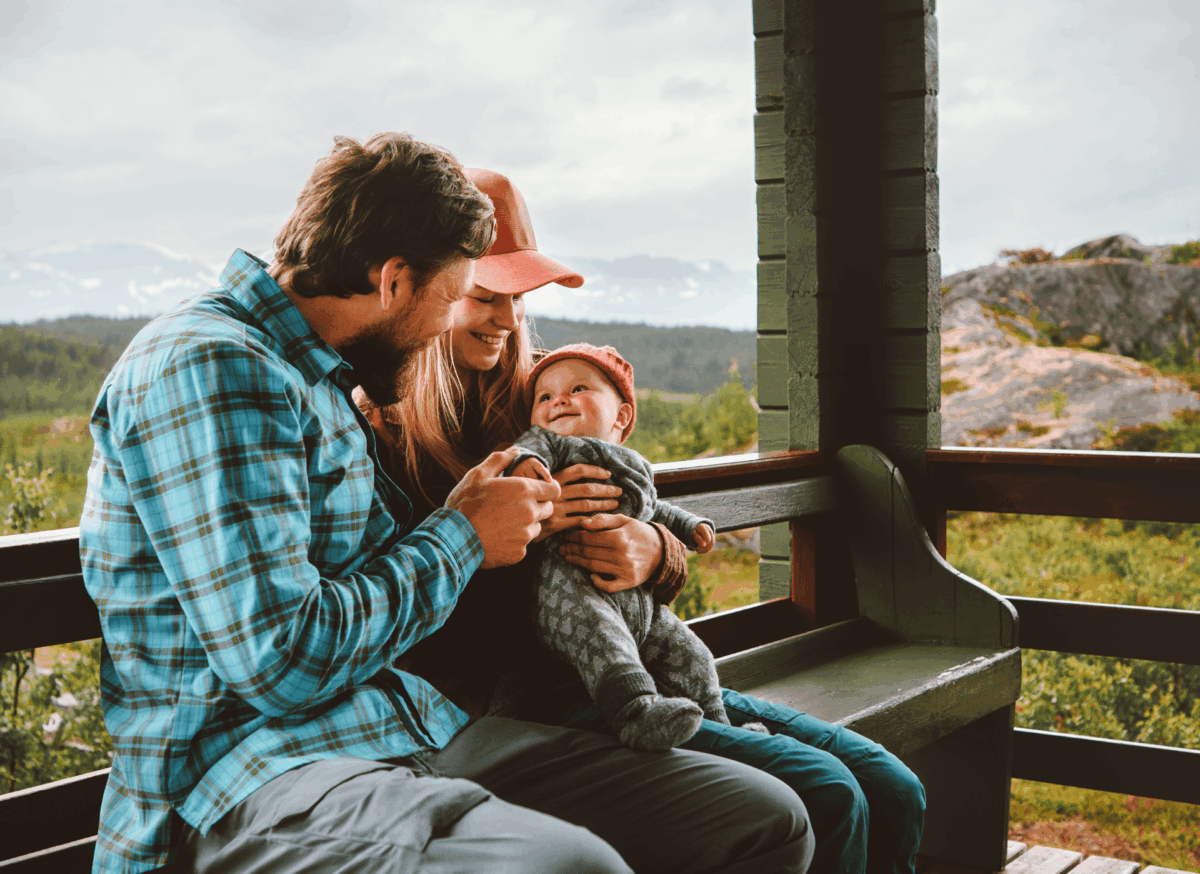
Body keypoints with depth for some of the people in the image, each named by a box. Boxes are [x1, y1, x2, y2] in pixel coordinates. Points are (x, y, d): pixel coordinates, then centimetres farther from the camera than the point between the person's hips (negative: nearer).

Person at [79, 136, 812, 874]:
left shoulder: (316, 378, 18)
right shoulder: (207, 366, -13)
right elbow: (284, 661, -21)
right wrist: (460, 539, -7)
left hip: (419, 727, 9)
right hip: (254, 765, -9)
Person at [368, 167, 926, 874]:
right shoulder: (380, 423, -3)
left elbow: (670, 572, 15)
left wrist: (656, 554, -9)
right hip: (519, 694, -7)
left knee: (894, 794, -3)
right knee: (823, 798, -20)